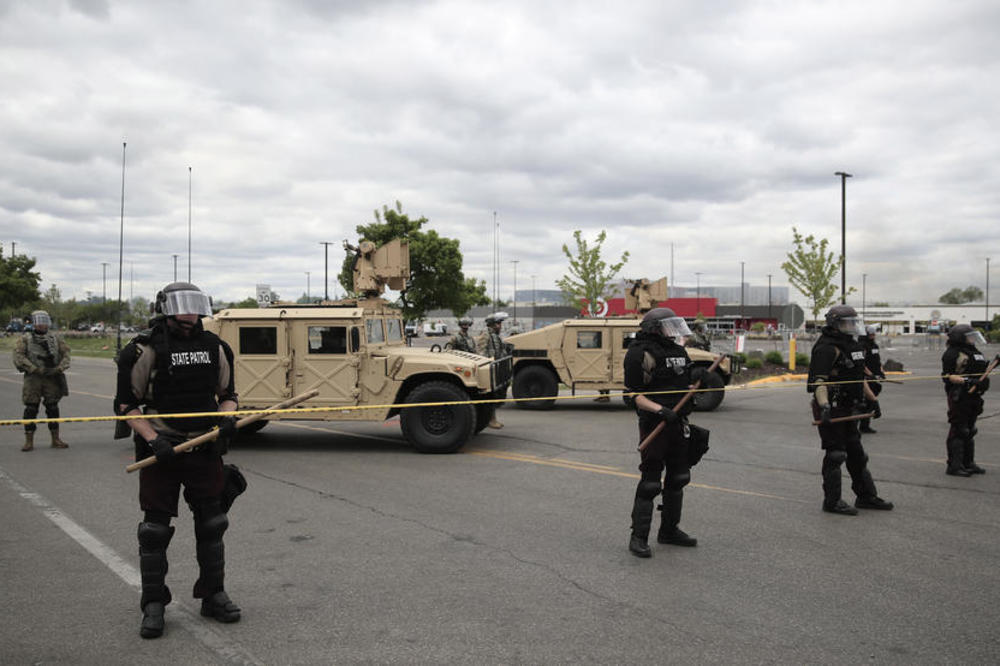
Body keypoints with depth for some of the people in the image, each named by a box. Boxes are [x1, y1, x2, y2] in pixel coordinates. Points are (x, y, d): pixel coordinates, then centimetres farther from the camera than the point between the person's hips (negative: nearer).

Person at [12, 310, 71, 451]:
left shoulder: (55, 338, 9)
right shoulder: (25, 339, 0)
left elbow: (66, 353, 7)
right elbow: (18, 357, -9)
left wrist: (59, 368, -10)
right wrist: (35, 369, -17)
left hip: (52, 378, 2)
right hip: (33, 379, -2)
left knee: (53, 408, 7)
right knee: (31, 409, -1)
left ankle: (56, 439, 15)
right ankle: (29, 441, 6)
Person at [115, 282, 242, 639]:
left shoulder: (215, 347, 6)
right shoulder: (145, 350, -7)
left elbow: (227, 394, 16)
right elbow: (127, 404, -5)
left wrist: (227, 418, -5)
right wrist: (153, 440, -17)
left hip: (206, 448, 4)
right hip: (160, 450, -4)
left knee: (212, 525, 10)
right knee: (155, 530, 3)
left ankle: (213, 595, 24)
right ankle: (154, 606, 14)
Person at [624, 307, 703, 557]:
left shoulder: (679, 351, 12)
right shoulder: (642, 353, -13)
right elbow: (634, 395, -16)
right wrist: (660, 410, -27)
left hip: (678, 423, 8)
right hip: (654, 424, -8)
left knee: (678, 478, 16)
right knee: (650, 482, -6)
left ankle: (669, 530, 30)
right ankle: (638, 537, 2)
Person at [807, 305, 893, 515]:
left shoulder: (852, 345, 15)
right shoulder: (827, 348, -17)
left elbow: (859, 378, 27)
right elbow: (818, 381, -26)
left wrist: (872, 399, 31)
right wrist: (824, 406, -38)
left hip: (848, 410, 10)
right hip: (832, 411, -10)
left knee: (856, 453, 16)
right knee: (835, 454, -4)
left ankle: (866, 496, 27)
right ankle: (832, 501, 5)